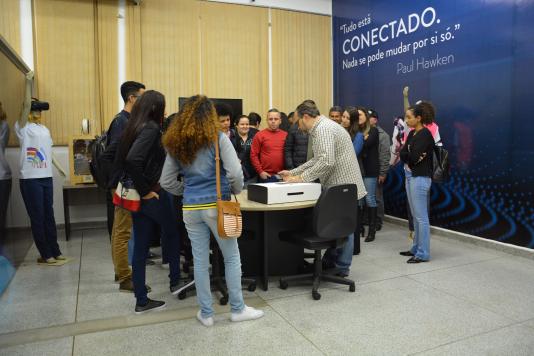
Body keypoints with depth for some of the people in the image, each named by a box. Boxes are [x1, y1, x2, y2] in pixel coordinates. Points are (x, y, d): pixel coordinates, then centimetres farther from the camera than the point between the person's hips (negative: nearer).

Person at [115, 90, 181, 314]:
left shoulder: (133, 127, 10)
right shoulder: (151, 128, -16)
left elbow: (120, 160, 10)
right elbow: (133, 159, -30)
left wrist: (136, 188, 10)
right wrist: (145, 190, -20)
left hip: (136, 196, 7)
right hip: (154, 194, -7)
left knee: (140, 247, 10)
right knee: (172, 233, 17)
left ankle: (141, 301, 19)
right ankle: (175, 282, 32)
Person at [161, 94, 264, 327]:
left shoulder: (175, 144, 6)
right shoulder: (218, 139, -7)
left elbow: (166, 183, 7)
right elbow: (235, 172, -15)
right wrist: (236, 191, 3)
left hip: (190, 208, 4)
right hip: (217, 205, -4)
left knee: (200, 261, 11)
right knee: (232, 257, 11)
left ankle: (206, 313, 22)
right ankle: (237, 309, 21)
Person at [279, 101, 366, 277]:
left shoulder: (323, 129, -17)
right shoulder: (322, 128, 17)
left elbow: (327, 162, -27)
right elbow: (317, 160, 22)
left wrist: (301, 178, -19)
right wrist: (293, 173, 18)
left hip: (343, 186, -10)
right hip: (339, 185, 10)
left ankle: (342, 268, 13)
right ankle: (331, 259, 27)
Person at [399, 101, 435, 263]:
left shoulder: (425, 134, -12)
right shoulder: (412, 133, 13)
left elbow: (413, 156, -19)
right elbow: (403, 155, 6)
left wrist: (405, 154, 0)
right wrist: (410, 158, -12)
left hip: (420, 178, -9)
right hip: (410, 176, 9)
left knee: (421, 217, -5)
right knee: (415, 216, 15)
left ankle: (423, 253, 2)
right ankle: (416, 248, 25)